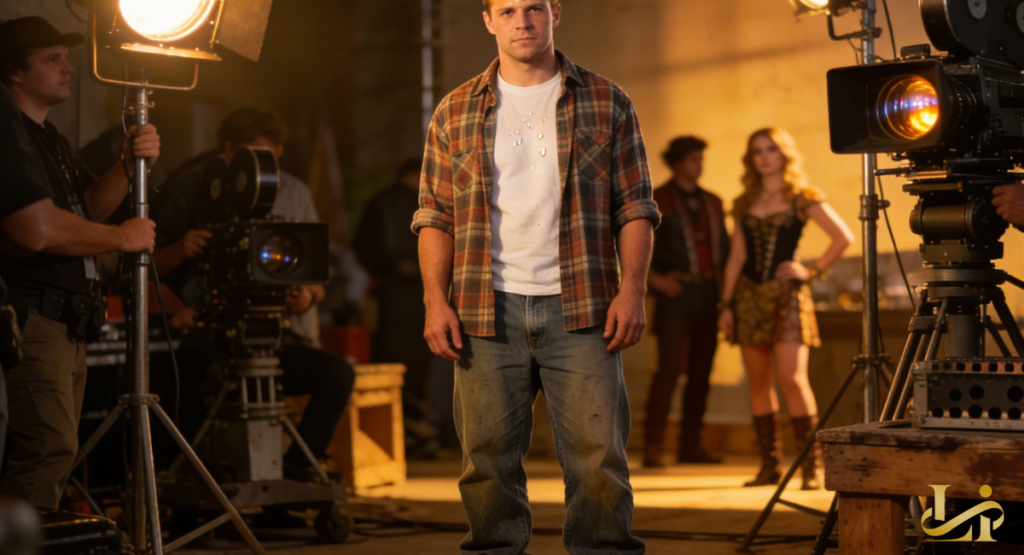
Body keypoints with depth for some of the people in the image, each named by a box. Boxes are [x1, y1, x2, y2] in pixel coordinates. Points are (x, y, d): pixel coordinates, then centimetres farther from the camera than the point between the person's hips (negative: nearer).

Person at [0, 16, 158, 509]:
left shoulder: (52, 141, 23)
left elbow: (89, 207, 19)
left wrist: (129, 164, 1)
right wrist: (122, 238, -9)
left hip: (66, 323, 11)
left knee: (53, 450, 9)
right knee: (48, 445, -18)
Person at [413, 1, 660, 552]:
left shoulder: (606, 103, 8)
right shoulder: (455, 112, 11)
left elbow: (634, 206, 6)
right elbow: (435, 216, 9)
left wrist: (632, 289, -6)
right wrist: (435, 301, -2)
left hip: (580, 309, -1)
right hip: (486, 309, 1)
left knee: (597, 455, -3)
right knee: (489, 458, 3)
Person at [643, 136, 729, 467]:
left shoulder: (712, 202, 19)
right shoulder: (657, 201, 2)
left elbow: (723, 247, 23)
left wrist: (724, 281, 8)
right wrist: (654, 279, -12)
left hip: (708, 294, 6)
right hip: (676, 293, -6)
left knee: (701, 371, 5)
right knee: (669, 368, -13)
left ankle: (691, 445, 11)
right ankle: (653, 446, -11)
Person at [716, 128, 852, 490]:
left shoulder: (802, 198, 2)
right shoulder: (744, 204, 14)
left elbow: (843, 237, -1)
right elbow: (736, 258, 14)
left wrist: (813, 271, -5)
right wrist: (727, 304, 8)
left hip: (786, 295, -5)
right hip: (749, 295, 5)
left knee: (792, 378, -14)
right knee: (758, 382, 4)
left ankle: (811, 464, -9)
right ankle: (768, 465, 9)